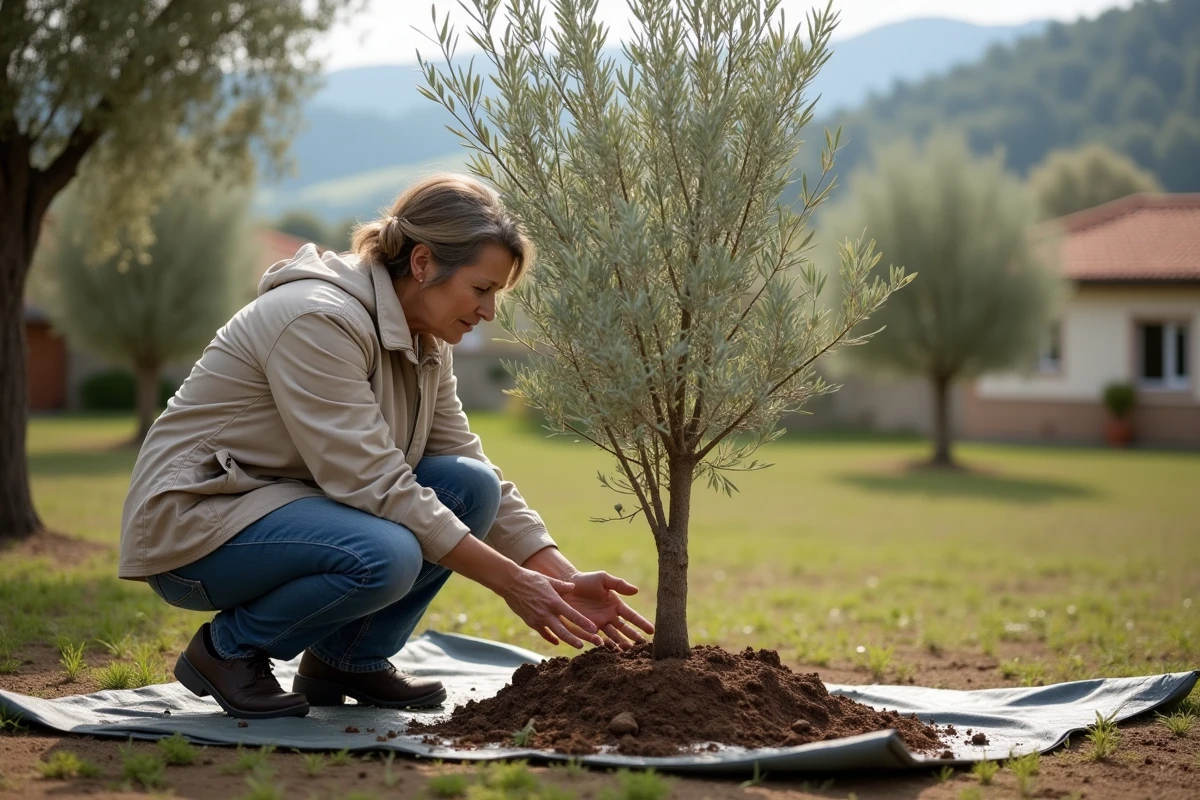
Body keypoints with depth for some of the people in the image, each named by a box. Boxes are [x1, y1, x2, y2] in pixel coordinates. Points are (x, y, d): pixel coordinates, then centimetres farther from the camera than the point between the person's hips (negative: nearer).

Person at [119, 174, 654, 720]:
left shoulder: (426, 345, 2)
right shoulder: (319, 320, -25)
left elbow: (476, 474, 6)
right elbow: (373, 484, -28)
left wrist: (566, 581, -6)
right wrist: (510, 582, -26)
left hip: (290, 504, 9)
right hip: (194, 521, -8)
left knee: (469, 488, -9)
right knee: (383, 557, -34)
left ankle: (351, 658, 3)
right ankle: (227, 649, -8)